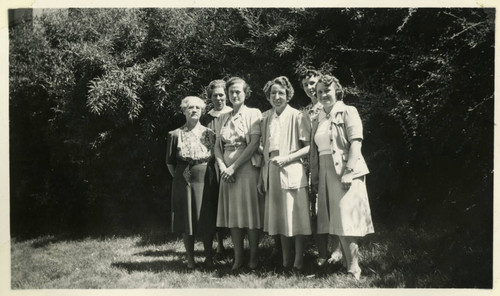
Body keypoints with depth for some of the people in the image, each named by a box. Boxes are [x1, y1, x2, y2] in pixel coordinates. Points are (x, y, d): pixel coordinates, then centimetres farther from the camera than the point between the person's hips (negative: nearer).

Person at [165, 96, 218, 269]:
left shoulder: (209, 134, 7)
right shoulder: (176, 135, -1)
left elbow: (215, 158, 13)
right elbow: (170, 162, 5)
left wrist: (210, 176, 6)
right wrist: (179, 177, 2)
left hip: (207, 182, 2)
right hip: (185, 182, -2)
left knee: (208, 220, 5)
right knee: (186, 220, 2)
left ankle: (208, 257, 18)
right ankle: (190, 259, 14)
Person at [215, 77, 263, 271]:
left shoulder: (254, 114, -1)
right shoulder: (223, 118, 15)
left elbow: (254, 144, -10)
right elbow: (217, 146, 11)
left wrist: (234, 167, -14)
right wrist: (223, 167, -6)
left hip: (247, 167, -5)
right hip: (228, 170, 5)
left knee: (250, 212, -4)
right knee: (232, 213, 3)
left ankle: (253, 256, 5)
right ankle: (238, 258, 7)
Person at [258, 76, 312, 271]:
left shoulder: (297, 117, -4)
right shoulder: (265, 120, 12)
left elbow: (309, 147, -7)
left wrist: (287, 158, -16)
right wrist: (262, 177, 11)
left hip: (292, 173, -5)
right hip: (272, 175, 5)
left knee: (296, 218, -2)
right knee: (279, 218, 10)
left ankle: (299, 261, 6)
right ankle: (286, 260, 18)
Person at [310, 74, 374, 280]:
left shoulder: (348, 112, -2)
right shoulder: (318, 120, 16)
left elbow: (355, 143, -11)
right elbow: (314, 151, 15)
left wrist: (349, 172, -19)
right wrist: (315, 178, 10)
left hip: (345, 173, -6)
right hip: (325, 175, 6)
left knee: (345, 220, -8)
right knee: (333, 221, 8)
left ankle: (353, 268, -3)